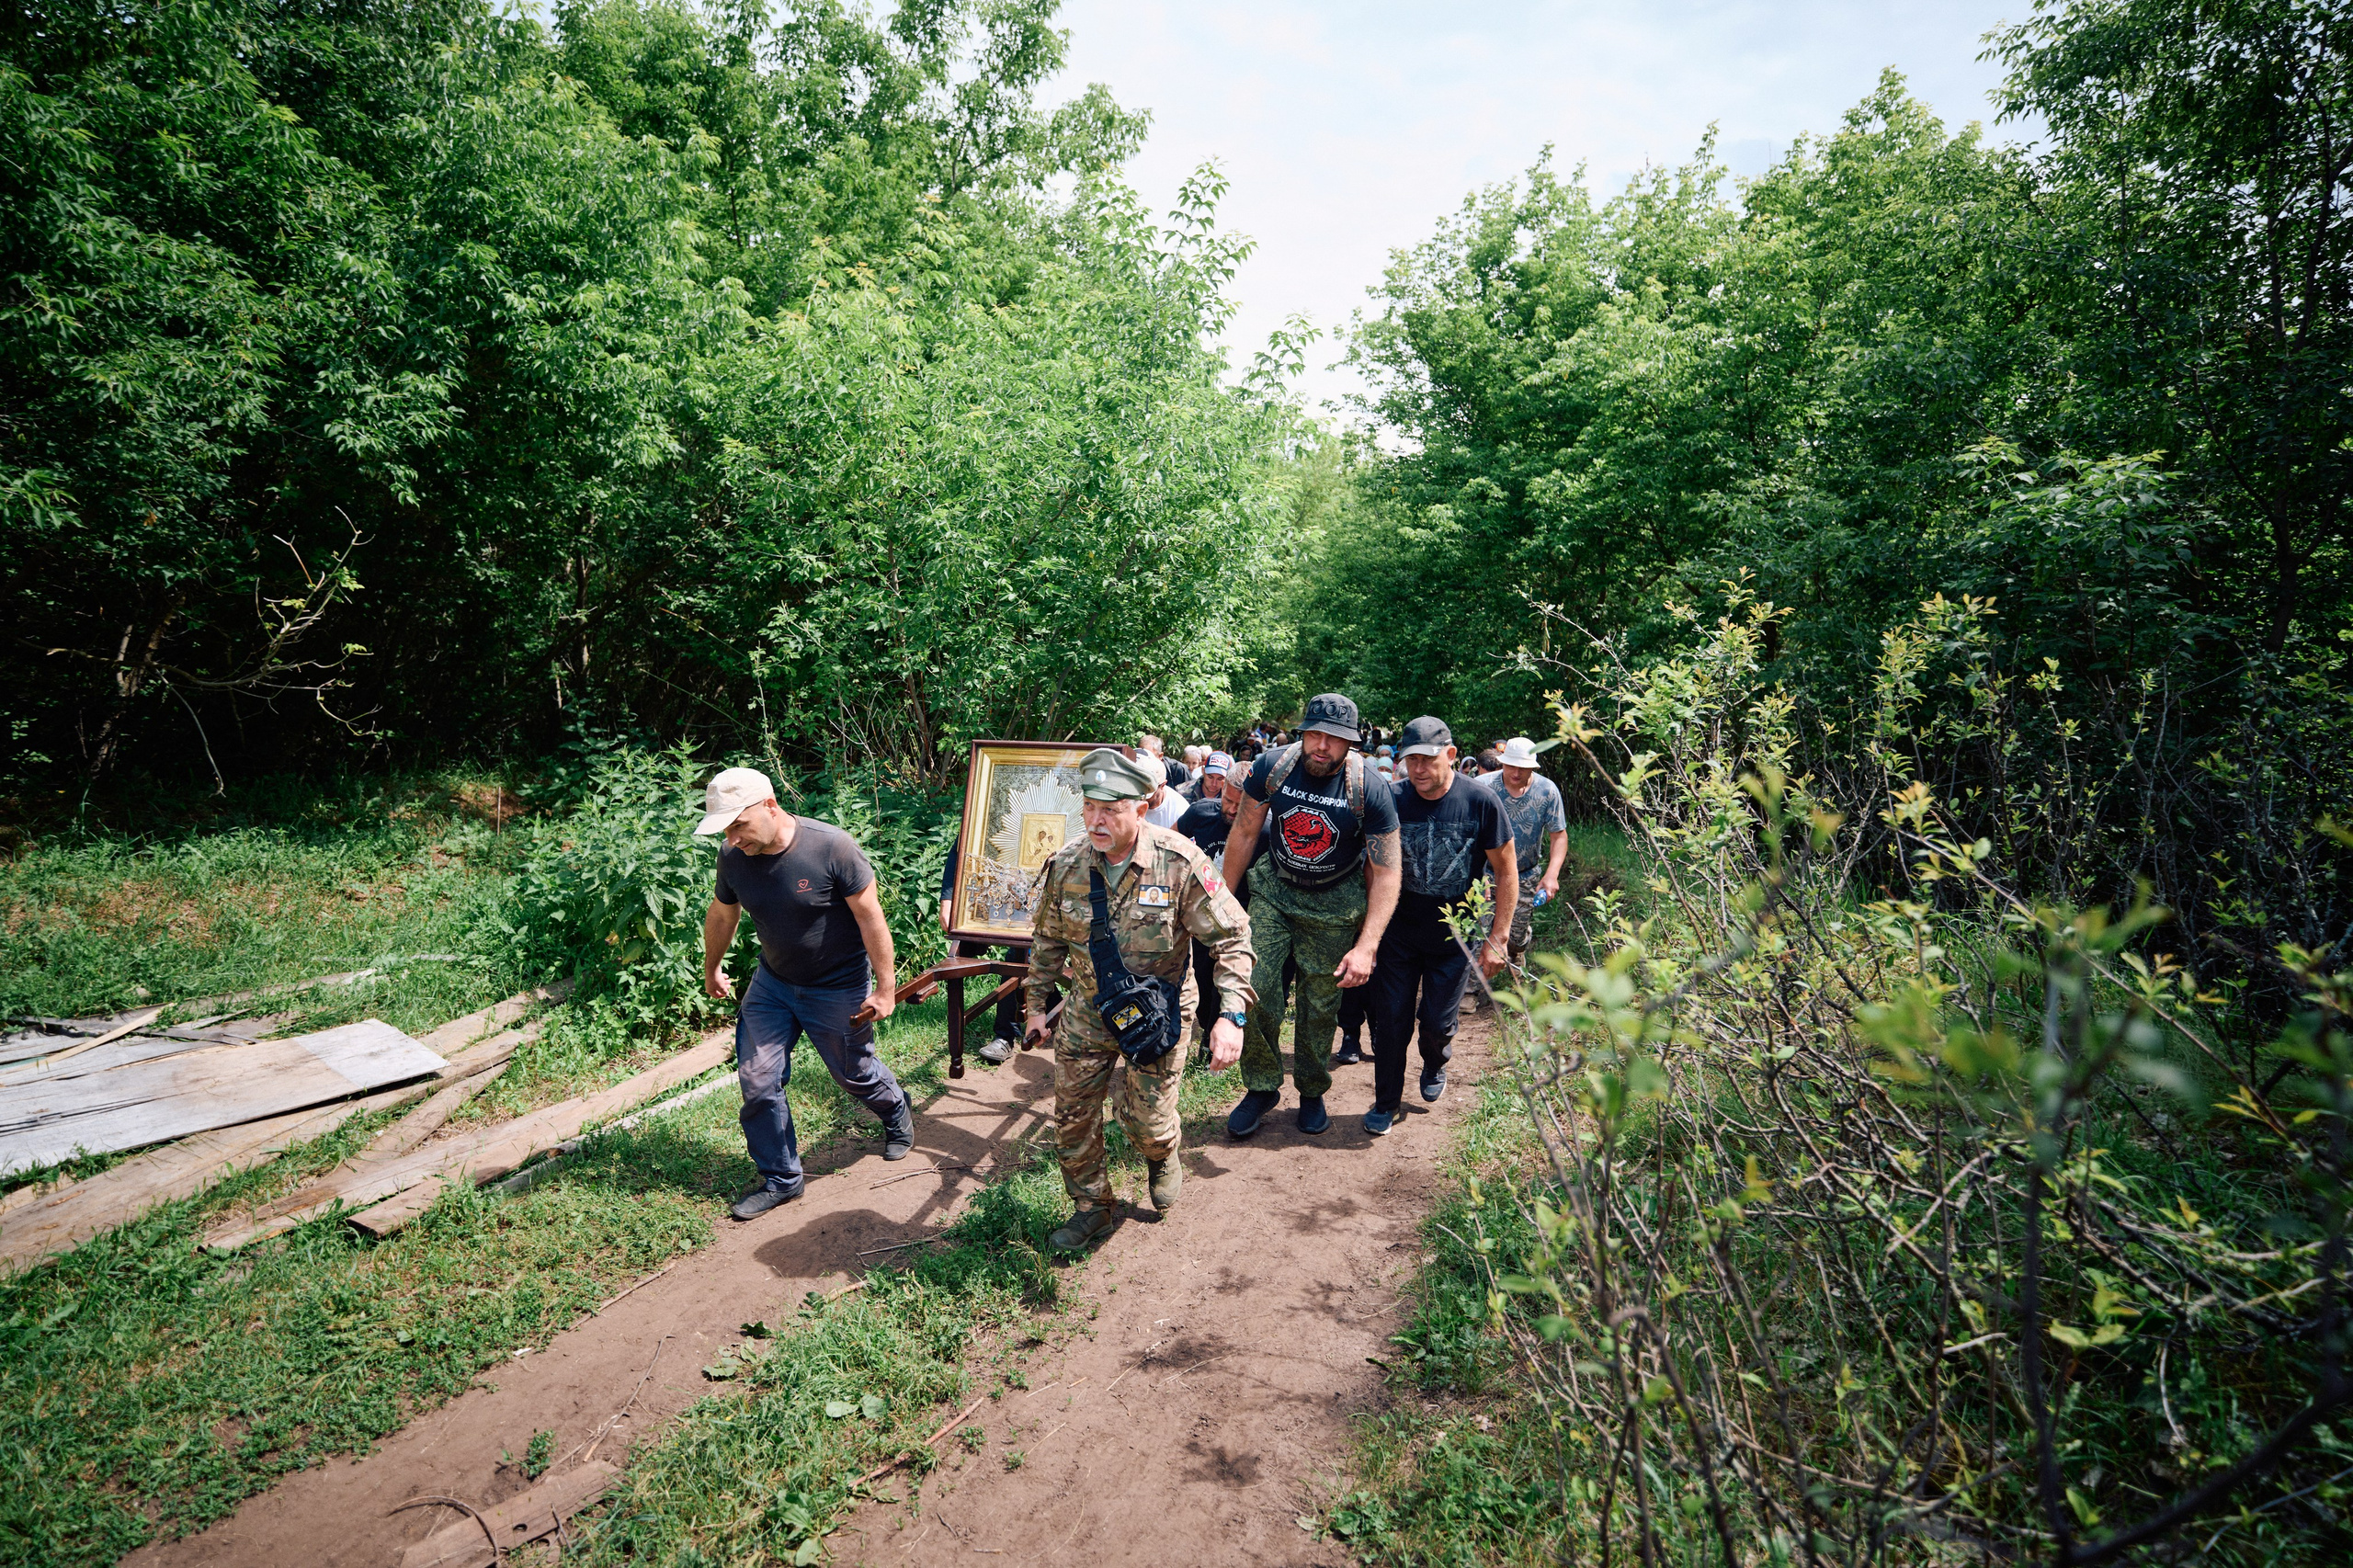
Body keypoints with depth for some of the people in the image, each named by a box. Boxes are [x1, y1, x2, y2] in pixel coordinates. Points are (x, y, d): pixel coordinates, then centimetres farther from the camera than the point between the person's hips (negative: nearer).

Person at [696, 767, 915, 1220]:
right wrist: (711, 970, 23)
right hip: (772, 983, 4)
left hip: (839, 990, -4)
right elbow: (721, 915, 9)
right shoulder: (733, 857, -11)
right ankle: (780, 1179, 20)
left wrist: (885, 988, -17)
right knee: (757, 1081, 0)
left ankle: (897, 1114, 47)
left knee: (854, 1074, 13)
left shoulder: (831, 848, -27)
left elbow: (870, 917, -20)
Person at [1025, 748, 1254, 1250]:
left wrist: (1230, 1015, -24)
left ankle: (1163, 1158, 40)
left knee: (1146, 1118, 2)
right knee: (1072, 1116, 8)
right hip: (1087, 1011, 3)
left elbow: (1232, 937, -16)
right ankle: (1092, 1207, 33)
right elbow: (1047, 940, 8)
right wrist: (1038, 1004, 13)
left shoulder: (1179, 861, -21)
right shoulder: (1066, 864, -10)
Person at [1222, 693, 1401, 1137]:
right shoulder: (1272, 767, -17)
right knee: (1254, 990, -8)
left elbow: (1386, 873, -20)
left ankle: (1312, 1092, 31)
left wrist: (1367, 946, -27)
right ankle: (1262, 1087, 13)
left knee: (1321, 1006, 6)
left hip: (1335, 904, -1)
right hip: (1275, 890, 2)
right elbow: (1244, 832, -2)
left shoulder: (1370, 792, -23)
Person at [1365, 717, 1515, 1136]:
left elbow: (1507, 871, -6)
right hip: (1399, 932, 1)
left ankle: (1435, 1067, 42)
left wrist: (1498, 937, -7)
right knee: (1390, 1020, 3)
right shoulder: (1392, 802, -9)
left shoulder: (1481, 802, -15)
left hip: (1455, 937, -1)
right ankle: (1386, 1102, 23)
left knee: (1437, 1022, 7)